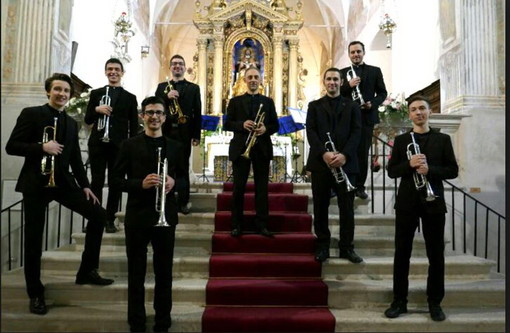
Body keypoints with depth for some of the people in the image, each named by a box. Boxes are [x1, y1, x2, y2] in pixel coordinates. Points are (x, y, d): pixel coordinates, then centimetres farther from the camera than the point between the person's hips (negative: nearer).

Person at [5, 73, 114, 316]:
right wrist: (41, 147, -21)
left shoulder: (71, 123, 13)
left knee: (98, 215, -2)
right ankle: (35, 294, 19)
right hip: (35, 184, -4)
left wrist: (85, 185, 7)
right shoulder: (31, 114, -2)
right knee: (33, 239, 2)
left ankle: (87, 271, 13)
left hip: (63, 182, 5)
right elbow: (11, 146, -7)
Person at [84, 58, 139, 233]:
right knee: (96, 181, 3)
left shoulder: (130, 97, 7)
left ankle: (110, 219, 15)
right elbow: (88, 120, 9)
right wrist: (97, 109, -11)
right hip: (98, 144, 1)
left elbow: (134, 126, 5)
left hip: (119, 145, 0)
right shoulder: (96, 93, 11)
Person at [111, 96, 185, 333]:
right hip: (137, 215, -1)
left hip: (166, 216, 1)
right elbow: (117, 180, 0)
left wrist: (174, 182, -11)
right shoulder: (129, 145, 3)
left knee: (164, 272, 9)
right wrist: (140, 183, -17)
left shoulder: (175, 147, 8)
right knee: (136, 273, 9)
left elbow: (185, 178, 11)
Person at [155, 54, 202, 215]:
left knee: (183, 167, 1)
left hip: (184, 132, -2)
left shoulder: (193, 88, 7)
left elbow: (197, 113, 2)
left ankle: (183, 201, 7)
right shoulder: (162, 86, 13)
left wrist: (196, 135, -5)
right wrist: (166, 97, -14)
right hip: (165, 131, 2)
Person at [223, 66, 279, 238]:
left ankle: (262, 224, 12)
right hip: (240, 148, -1)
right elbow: (227, 124, 2)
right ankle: (236, 225, 11)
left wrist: (265, 129, -14)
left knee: (262, 187, 4)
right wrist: (242, 125, -16)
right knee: (238, 187, 3)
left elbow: (275, 125, 7)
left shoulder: (268, 101, 10)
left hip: (262, 149, 1)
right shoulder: (235, 101, 8)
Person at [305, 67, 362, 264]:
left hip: (346, 163, 0)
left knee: (347, 207, 2)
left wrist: (344, 155, -14)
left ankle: (347, 247, 12)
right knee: (320, 207, 4)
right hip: (320, 162, 0)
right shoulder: (314, 106, 13)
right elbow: (311, 132, 0)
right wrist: (324, 153, -15)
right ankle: (322, 246, 14)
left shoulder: (352, 106, 14)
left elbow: (356, 133, 2)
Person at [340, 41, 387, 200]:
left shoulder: (375, 71, 7)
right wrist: (348, 85, -16)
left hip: (366, 117, 0)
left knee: (363, 153, 5)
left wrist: (373, 103, -13)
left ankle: (360, 186, 14)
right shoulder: (343, 72, 9)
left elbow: (382, 92, 6)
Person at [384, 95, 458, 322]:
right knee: (402, 253, 4)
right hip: (407, 202, 0)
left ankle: (435, 303, 18)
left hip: (433, 202, 0)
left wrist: (429, 170, -15)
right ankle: (399, 301, 14)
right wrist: (409, 165, -16)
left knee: (436, 254, 5)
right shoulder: (401, 140, 8)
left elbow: (453, 170, 1)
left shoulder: (443, 139, 7)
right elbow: (391, 171, 2)